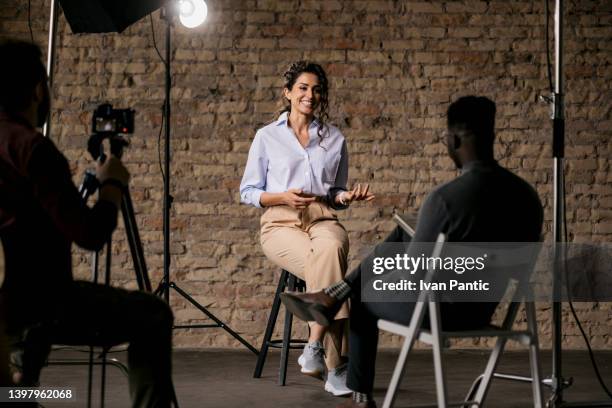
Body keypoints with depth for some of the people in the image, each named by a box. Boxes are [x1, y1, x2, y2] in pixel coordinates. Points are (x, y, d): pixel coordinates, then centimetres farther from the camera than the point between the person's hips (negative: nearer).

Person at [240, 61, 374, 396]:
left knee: (330, 250, -38)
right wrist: (283, 197, -9)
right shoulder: (267, 137, 10)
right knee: (325, 263, -35)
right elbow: (248, 192, 10)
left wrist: (346, 197, -2)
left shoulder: (334, 138, 17)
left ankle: (315, 348, -35)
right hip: (281, 222, -2)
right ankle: (334, 365, -31)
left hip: (323, 219, 2)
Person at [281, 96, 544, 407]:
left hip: (438, 309, -6)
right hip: (483, 311, 6)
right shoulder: (527, 195, -5)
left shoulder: (445, 198, -25)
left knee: (364, 297, 26)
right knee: (400, 236, 22)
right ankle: (330, 298, 24)